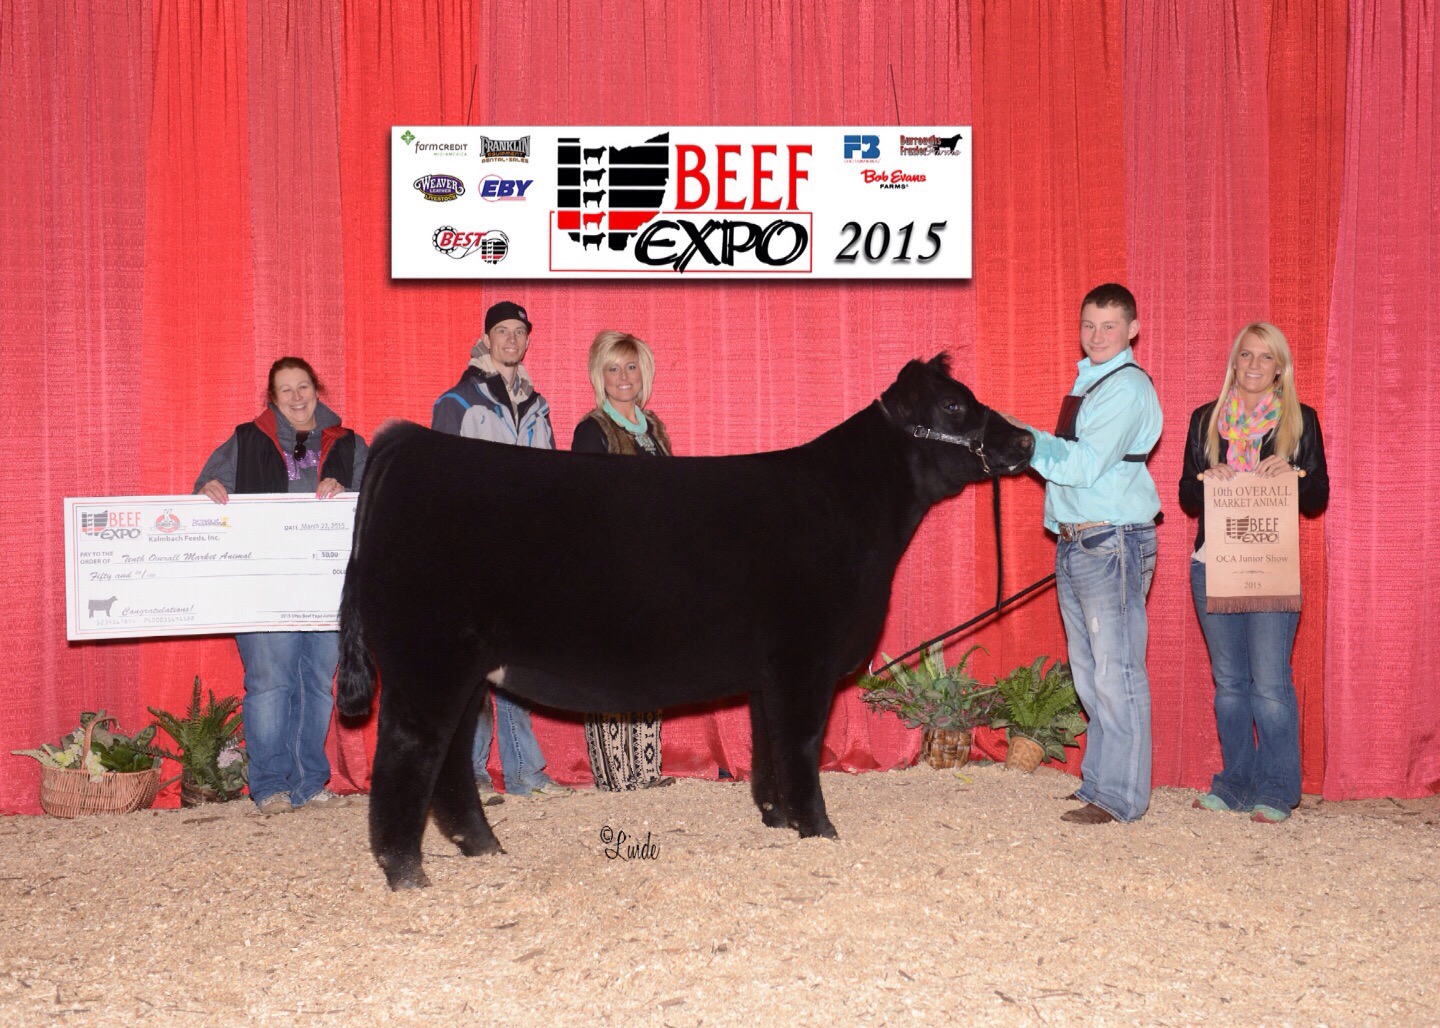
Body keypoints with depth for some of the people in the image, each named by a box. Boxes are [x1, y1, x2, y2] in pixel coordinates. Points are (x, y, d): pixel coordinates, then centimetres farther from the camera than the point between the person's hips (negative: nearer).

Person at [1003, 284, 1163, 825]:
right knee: (1087, 673, 14)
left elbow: (1086, 464, -18)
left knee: (1115, 673, -7)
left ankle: (1119, 797, -4)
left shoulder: (1127, 387, -10)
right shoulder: (1087, 381, 20)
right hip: (1074, 540, 10)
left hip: (1113, 543, -10)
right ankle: (1097, 781, 23)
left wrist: (1028, 441, -13)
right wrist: (1021, 439, 10)